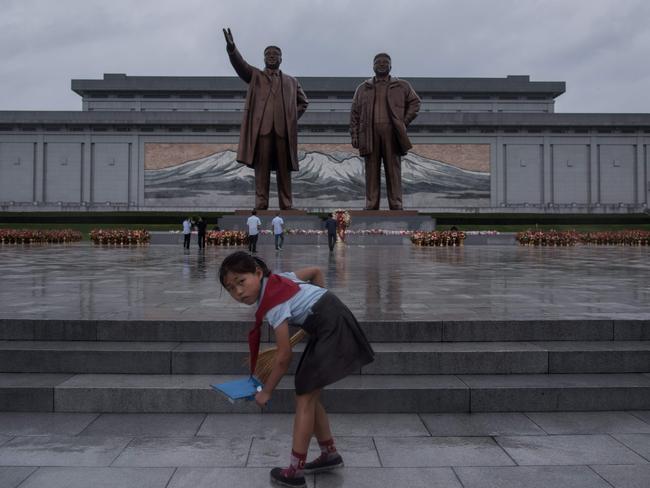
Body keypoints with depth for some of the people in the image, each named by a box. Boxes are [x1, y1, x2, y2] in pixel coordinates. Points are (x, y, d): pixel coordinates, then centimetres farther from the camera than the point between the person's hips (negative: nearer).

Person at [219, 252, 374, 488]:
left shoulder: (274, 305, -21)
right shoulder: (277, 280, 2)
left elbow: (284, 356, -18)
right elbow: (316, 271, 16)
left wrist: (266, 391, -6)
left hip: (331, 329, -9)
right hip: (332, 321, 9)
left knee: (305, 397, -5)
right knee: (307, 395, 14)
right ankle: (330, 454, 25)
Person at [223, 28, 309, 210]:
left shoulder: (291, 81, 21)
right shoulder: (255, 76, 15)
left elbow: (303, 102, 28)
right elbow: (240, 64, -2)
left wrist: (293, 117, 10)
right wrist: (231, 48, -21)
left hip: (284, 130, 2)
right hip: (261, 128, -2)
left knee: (284, 170, 2)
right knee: (261, 169, -4)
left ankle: (286, 207, 6)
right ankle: (261, 206, -2)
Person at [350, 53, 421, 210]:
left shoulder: (402, 86, 14)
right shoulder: (363, 88, 16)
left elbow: (415, 102, 17)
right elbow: (354, 113, 12)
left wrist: (404, 122, 4)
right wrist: (354, 134, 2)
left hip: (392, 134, -1)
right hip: (370, 135, 1)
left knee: (394, 171, -3)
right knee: (372, 172, -1)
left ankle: (396, 206, -2)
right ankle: (371, 207, 1)